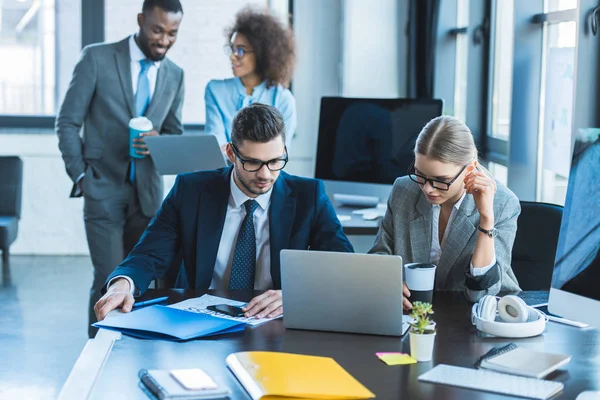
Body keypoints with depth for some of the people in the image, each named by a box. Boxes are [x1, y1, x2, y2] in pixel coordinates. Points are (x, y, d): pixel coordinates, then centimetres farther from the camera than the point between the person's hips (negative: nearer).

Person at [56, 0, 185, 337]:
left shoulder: (175, 75, 8)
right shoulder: (97, 58, -4)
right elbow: (68, 122, -2)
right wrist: (80, 175, -8)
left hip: (147, 191, 4)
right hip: (104, 188, -4)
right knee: (109, 280, -7)